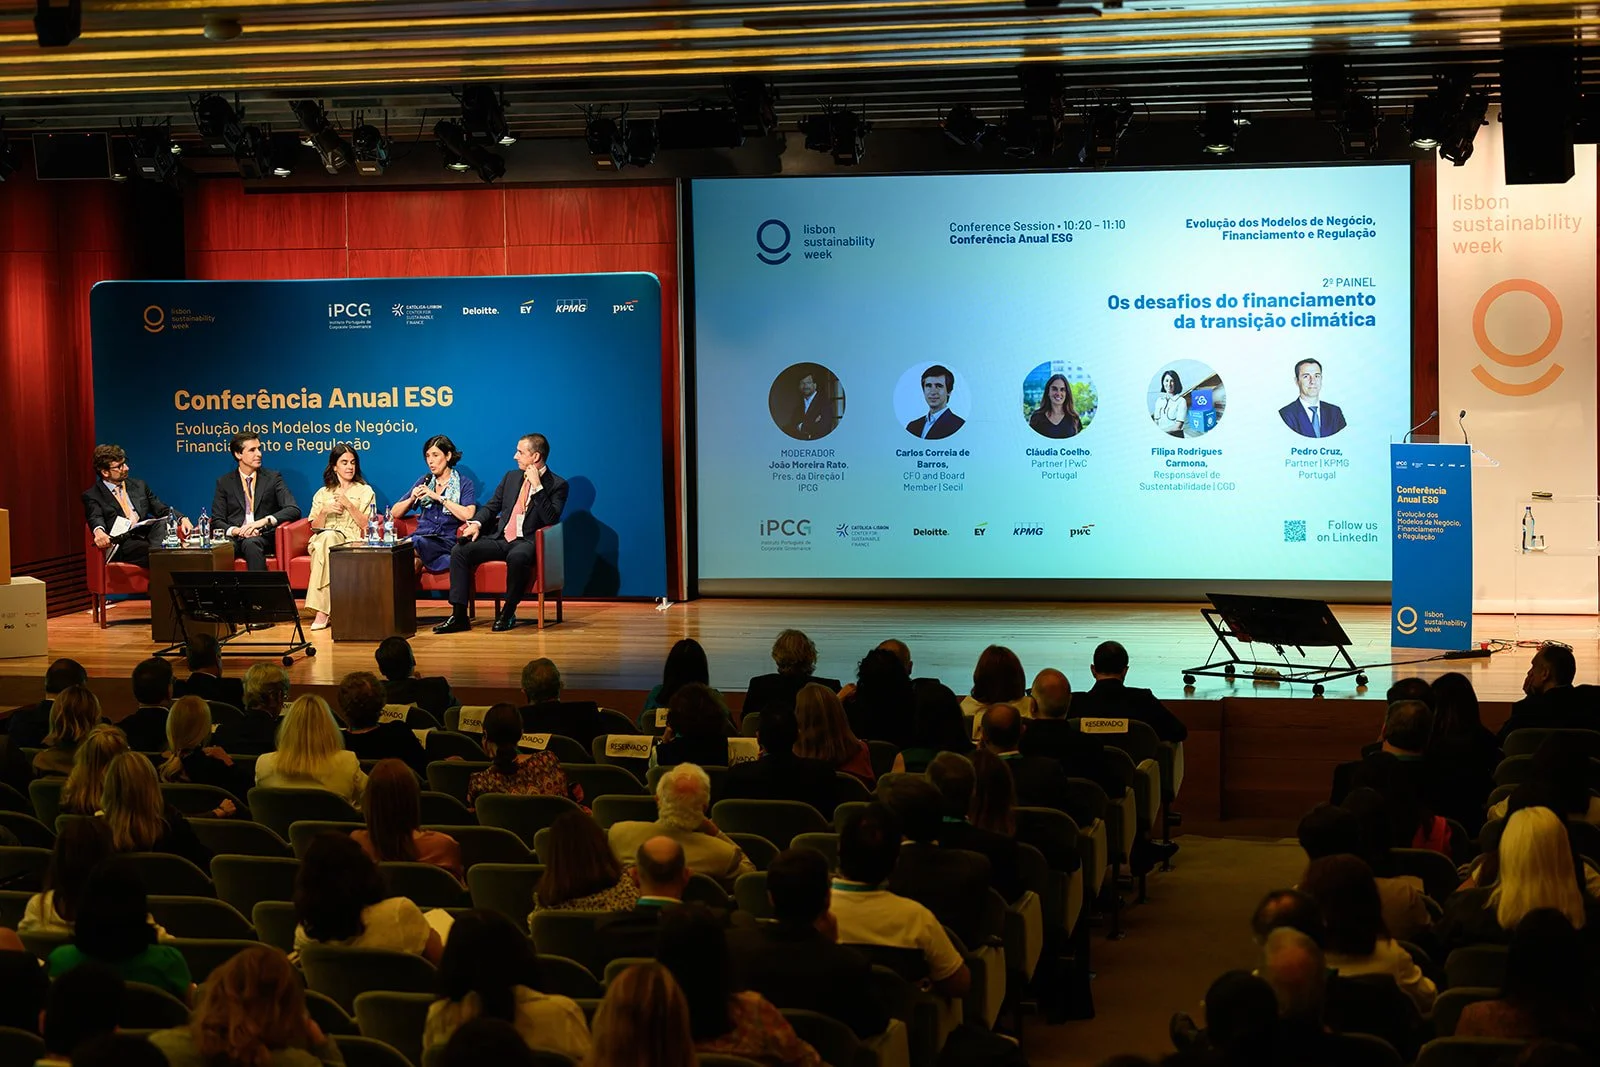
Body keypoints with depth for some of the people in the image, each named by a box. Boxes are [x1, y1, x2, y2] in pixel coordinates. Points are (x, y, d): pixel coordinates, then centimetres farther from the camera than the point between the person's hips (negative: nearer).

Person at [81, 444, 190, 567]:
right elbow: (95, 519, -8)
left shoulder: (139, 486, 25)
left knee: (163, 523, -31)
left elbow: (161, 509, 21)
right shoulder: (92, 496, 10)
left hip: (147, 536, 4)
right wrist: (99, 532, -34)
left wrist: (182, 519, 0)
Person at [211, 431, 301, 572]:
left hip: (263, 538, -1)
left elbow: (294, 510, 0)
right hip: (235, 538, 1)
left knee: (251, 543, -37)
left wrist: (263, 521, -15)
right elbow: (217, 521, 8)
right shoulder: (224, 482, 15)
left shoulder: (272, 478, 12)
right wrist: (236, 531, -15)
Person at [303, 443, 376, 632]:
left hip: (352, 541, -2)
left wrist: (348, 505, -6)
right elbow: (315, 528, 15)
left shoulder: (365, 491, 16)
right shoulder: (322, 494, 22)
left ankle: (322, 610, -42)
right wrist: (324, 511, -3)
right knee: (326, 537, -37)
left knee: (328, 538, -37)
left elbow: (367, 525, 4)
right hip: (322, 542, 2)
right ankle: (323, 609, -40)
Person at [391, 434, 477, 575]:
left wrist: (439, 497, -11)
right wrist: (412, 499, 2)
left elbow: (467, 515, -12)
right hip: (421, 537, 4)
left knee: (414, 543, -36)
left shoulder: (464, 484, 8)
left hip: (446, 541, -4)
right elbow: (394, 513, 20)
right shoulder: (424, 482, 22)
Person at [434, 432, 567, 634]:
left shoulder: (557, 485, -1)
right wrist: (477, 523, -1)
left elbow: (551, 519, -14)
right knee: (459, 551, -16)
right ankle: (459, 615, -16)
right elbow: (491, 506, 20)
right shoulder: (511, 477, 18)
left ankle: (508, 614, -21)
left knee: (517, 557, -41)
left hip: (526, 542, -6)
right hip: (500, 538, 6)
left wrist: (537, 487, -17)